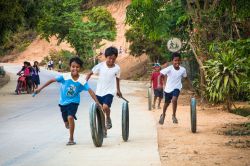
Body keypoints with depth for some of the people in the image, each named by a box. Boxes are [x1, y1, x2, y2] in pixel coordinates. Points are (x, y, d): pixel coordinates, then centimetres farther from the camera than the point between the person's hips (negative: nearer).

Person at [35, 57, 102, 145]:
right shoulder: (65, 76, -18)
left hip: (73, 102, -2)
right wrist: (40, 88, -16)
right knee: (66, 122, 15)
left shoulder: (82, 80, -18)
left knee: (70, 117, -27)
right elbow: (52, 80, -15)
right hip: (63, 102, 2)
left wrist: (97, 102, -27)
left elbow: (90, 91, -19)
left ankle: (71, 139, -13)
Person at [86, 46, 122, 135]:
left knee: (105, 107, -28)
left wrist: (118, 90, 22)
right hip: (99, 92, 2)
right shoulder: (100, 65, -8)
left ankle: (108, 119, 4)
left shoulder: (117, 68, -6)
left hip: (109, 92, -2)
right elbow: (90, 73, 1)